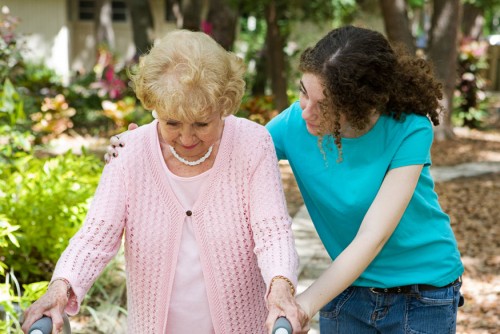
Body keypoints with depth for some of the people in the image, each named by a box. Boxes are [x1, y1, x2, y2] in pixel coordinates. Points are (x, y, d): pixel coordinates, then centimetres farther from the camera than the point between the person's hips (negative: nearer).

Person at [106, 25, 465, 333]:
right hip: (348, 287, 3)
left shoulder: (409, 130, -23)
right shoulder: (295, 124, -14)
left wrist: (304, 304, -39)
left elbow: (372, 237, -29)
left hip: (423, 297, -3)